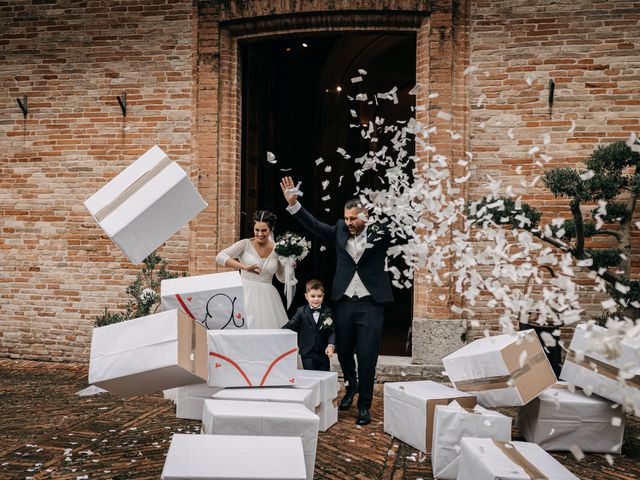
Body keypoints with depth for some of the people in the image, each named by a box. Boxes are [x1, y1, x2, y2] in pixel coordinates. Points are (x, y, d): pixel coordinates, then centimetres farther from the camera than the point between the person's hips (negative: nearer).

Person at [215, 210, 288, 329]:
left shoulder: (276, 250, 5)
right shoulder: (246, 244, -3)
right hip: (247, 295, -2)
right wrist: (244, 267, -22)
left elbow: (282, 277, 16)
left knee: (270, 328, 0)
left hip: (268, 297, 2)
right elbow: (220, 257, -14)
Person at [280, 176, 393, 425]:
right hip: (344, 302, 4)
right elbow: (315, 225, 3)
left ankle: (364, 405, 13)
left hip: (371, 304, -3)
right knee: (343, 351, 16)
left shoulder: (380, 233, -3)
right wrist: (293, 203, -5)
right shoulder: (340, 230, 5)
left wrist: (370, 223, -24)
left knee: (367, 356, -2)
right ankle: (351, 387, 43)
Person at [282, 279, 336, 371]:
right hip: (307, 353, -2)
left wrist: (331, 345, -19)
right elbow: (290, 325, -4)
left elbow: (332, 331, -5)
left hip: (323, 352, 2)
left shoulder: (327, 312, -2)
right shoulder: (301, 311, -3)